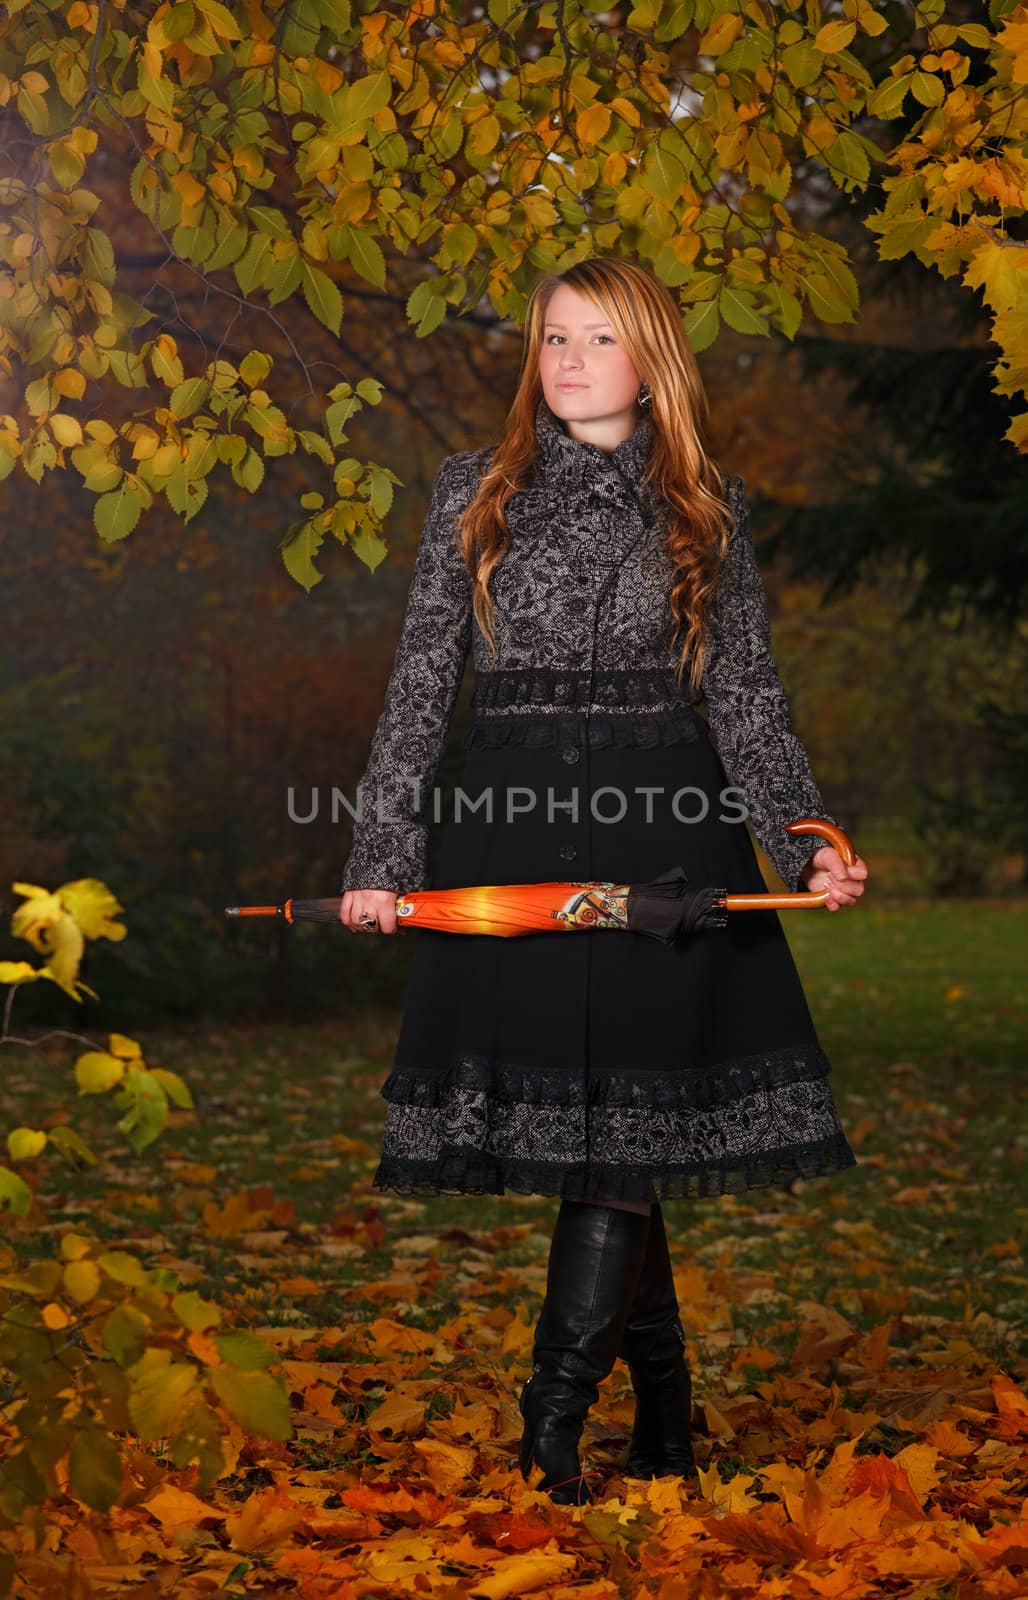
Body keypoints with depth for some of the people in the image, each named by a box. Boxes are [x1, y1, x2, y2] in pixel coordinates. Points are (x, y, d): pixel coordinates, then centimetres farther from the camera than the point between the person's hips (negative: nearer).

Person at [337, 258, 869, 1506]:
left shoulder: (703, 509, 10)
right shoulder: (474, 493, 10)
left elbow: (747, 696, 9)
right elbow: (421, 683, 8)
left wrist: (806, 839, -6)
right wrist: (379, 853, 0)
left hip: (660, 830, -1)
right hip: (512, 829, 1)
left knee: (621, 1110, -7)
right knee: (564, 1106, 2)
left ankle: (552, 1416, -3)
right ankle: (663, 1391, 18)